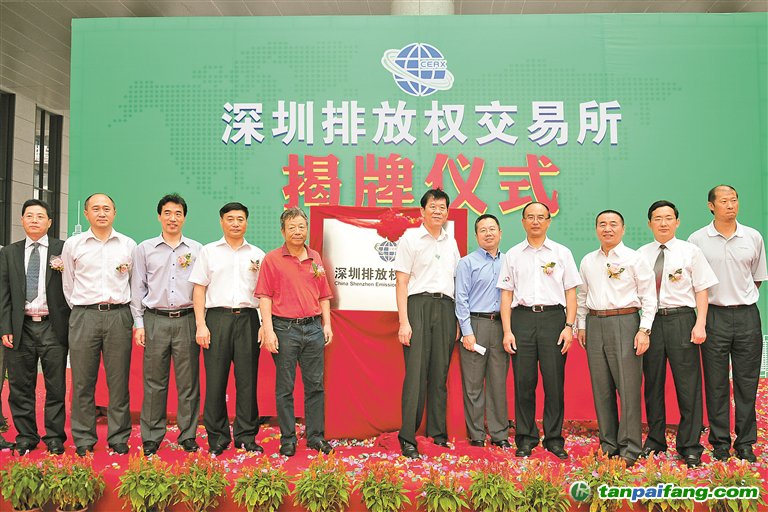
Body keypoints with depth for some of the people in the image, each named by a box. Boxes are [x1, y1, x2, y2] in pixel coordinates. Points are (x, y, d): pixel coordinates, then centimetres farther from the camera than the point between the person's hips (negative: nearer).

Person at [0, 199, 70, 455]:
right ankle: (26, 437, 22)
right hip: (21, 327, 3)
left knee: (56, 387, 3)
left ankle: (54, 438, 14)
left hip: (53, 327, -2)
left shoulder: (63, 249, 3)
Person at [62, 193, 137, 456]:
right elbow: (67, 285, 12)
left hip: (119, 316, 0)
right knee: (83, 381, 3)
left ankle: (119, 438, 12)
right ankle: (83, 439, 14)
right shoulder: (73, 244, 7)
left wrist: (122, 311, 10)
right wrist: (81, 311, 10)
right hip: (84, 316, 0)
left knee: (119, 381, 3)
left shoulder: (129, 245, 8)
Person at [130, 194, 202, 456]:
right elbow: (137, 287, 9)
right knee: (154, 382, 3)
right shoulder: (144, 248, 9)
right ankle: (152, 437, 14)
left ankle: (188, 435, 13)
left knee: (188, 382, 3)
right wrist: (139, 323, 2)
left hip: (187, 319, 0)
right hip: (155, 320, 0)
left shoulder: (197, 249, 8)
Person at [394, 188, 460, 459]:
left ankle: (438, 432, 17)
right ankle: (407, 438, -3)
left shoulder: (451, 242, 17)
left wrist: (457, 320, 11)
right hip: (419, 305, -5)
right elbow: (401, 282, -3)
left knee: (440, 373, 7)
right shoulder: (410, 238, 2)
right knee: (416, 372, -8)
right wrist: (403, 321, -11)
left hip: (445, 308, 5)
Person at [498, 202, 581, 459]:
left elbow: (571, 293, 8)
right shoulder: (513, 255, 11)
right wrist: (507, 331, 0)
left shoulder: (562, 253, 10)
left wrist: (569, 326, -3)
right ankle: (525, 438, 13)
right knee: (523, 381, 2)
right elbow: (506, 294, 9)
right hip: (522, 317, 1)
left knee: (554, 381, -2)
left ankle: (554, 438, 11)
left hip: (553, 317, -1)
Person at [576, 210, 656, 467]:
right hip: (595, 325, 5)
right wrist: (581, 325, 13)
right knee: (601, 388, 8)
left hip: (625, 323, -4)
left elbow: (648, 297, -2)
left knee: (628, 386, -5)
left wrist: (644, 329, -9)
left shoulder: (635, 259, 0)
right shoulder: (588, 261, 13)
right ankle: (608, 445, 18)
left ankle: (629, 448, 4)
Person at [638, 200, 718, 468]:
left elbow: (701, 290, 0)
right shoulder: (641, 254, 8)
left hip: (681, 319, -2)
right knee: (652, 383, 11)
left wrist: (700, 324, -10)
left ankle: (690, 446, 12)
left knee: (687, 385, 0)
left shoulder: (690, 251, 2)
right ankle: (655, 439, 26)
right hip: (650, 322, 2)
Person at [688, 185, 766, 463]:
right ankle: (720, 442, 15)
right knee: (716, 383, 4)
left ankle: (745, 442, 17)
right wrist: (704, 305, 2)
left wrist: (742, 299, 8)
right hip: (714, 316, -1)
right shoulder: (697, 239, -1)